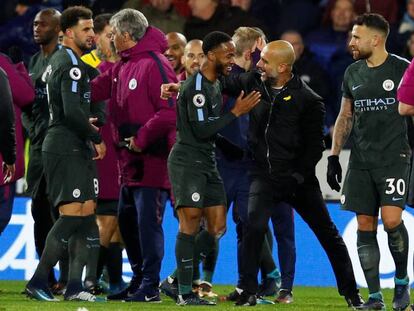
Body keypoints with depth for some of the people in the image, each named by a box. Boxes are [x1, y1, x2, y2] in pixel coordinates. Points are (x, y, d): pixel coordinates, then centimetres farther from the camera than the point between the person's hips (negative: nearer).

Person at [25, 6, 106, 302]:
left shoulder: (59, 61, 18)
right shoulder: (72, 65, -14)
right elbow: (72, 111, -22)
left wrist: (87, 126, 19)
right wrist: (97, 138, -12)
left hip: (77, 149, 10)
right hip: (66, 150, -10)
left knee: (88, 211, 7)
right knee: (73, 213, -13)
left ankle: (75, 286, 6)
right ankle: (38, 281, -11)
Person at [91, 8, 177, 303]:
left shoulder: (155, 65, -14)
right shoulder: (121, 67, 15)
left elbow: (170, 111, -20)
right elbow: (96, 89, 14)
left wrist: (142, 138, -17)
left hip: (152, 157, -10)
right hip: (130, 158, 10)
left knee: (148, 221, -8)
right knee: (128, 220, 14)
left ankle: (150, 287, -5)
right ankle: (139, 280, 24)